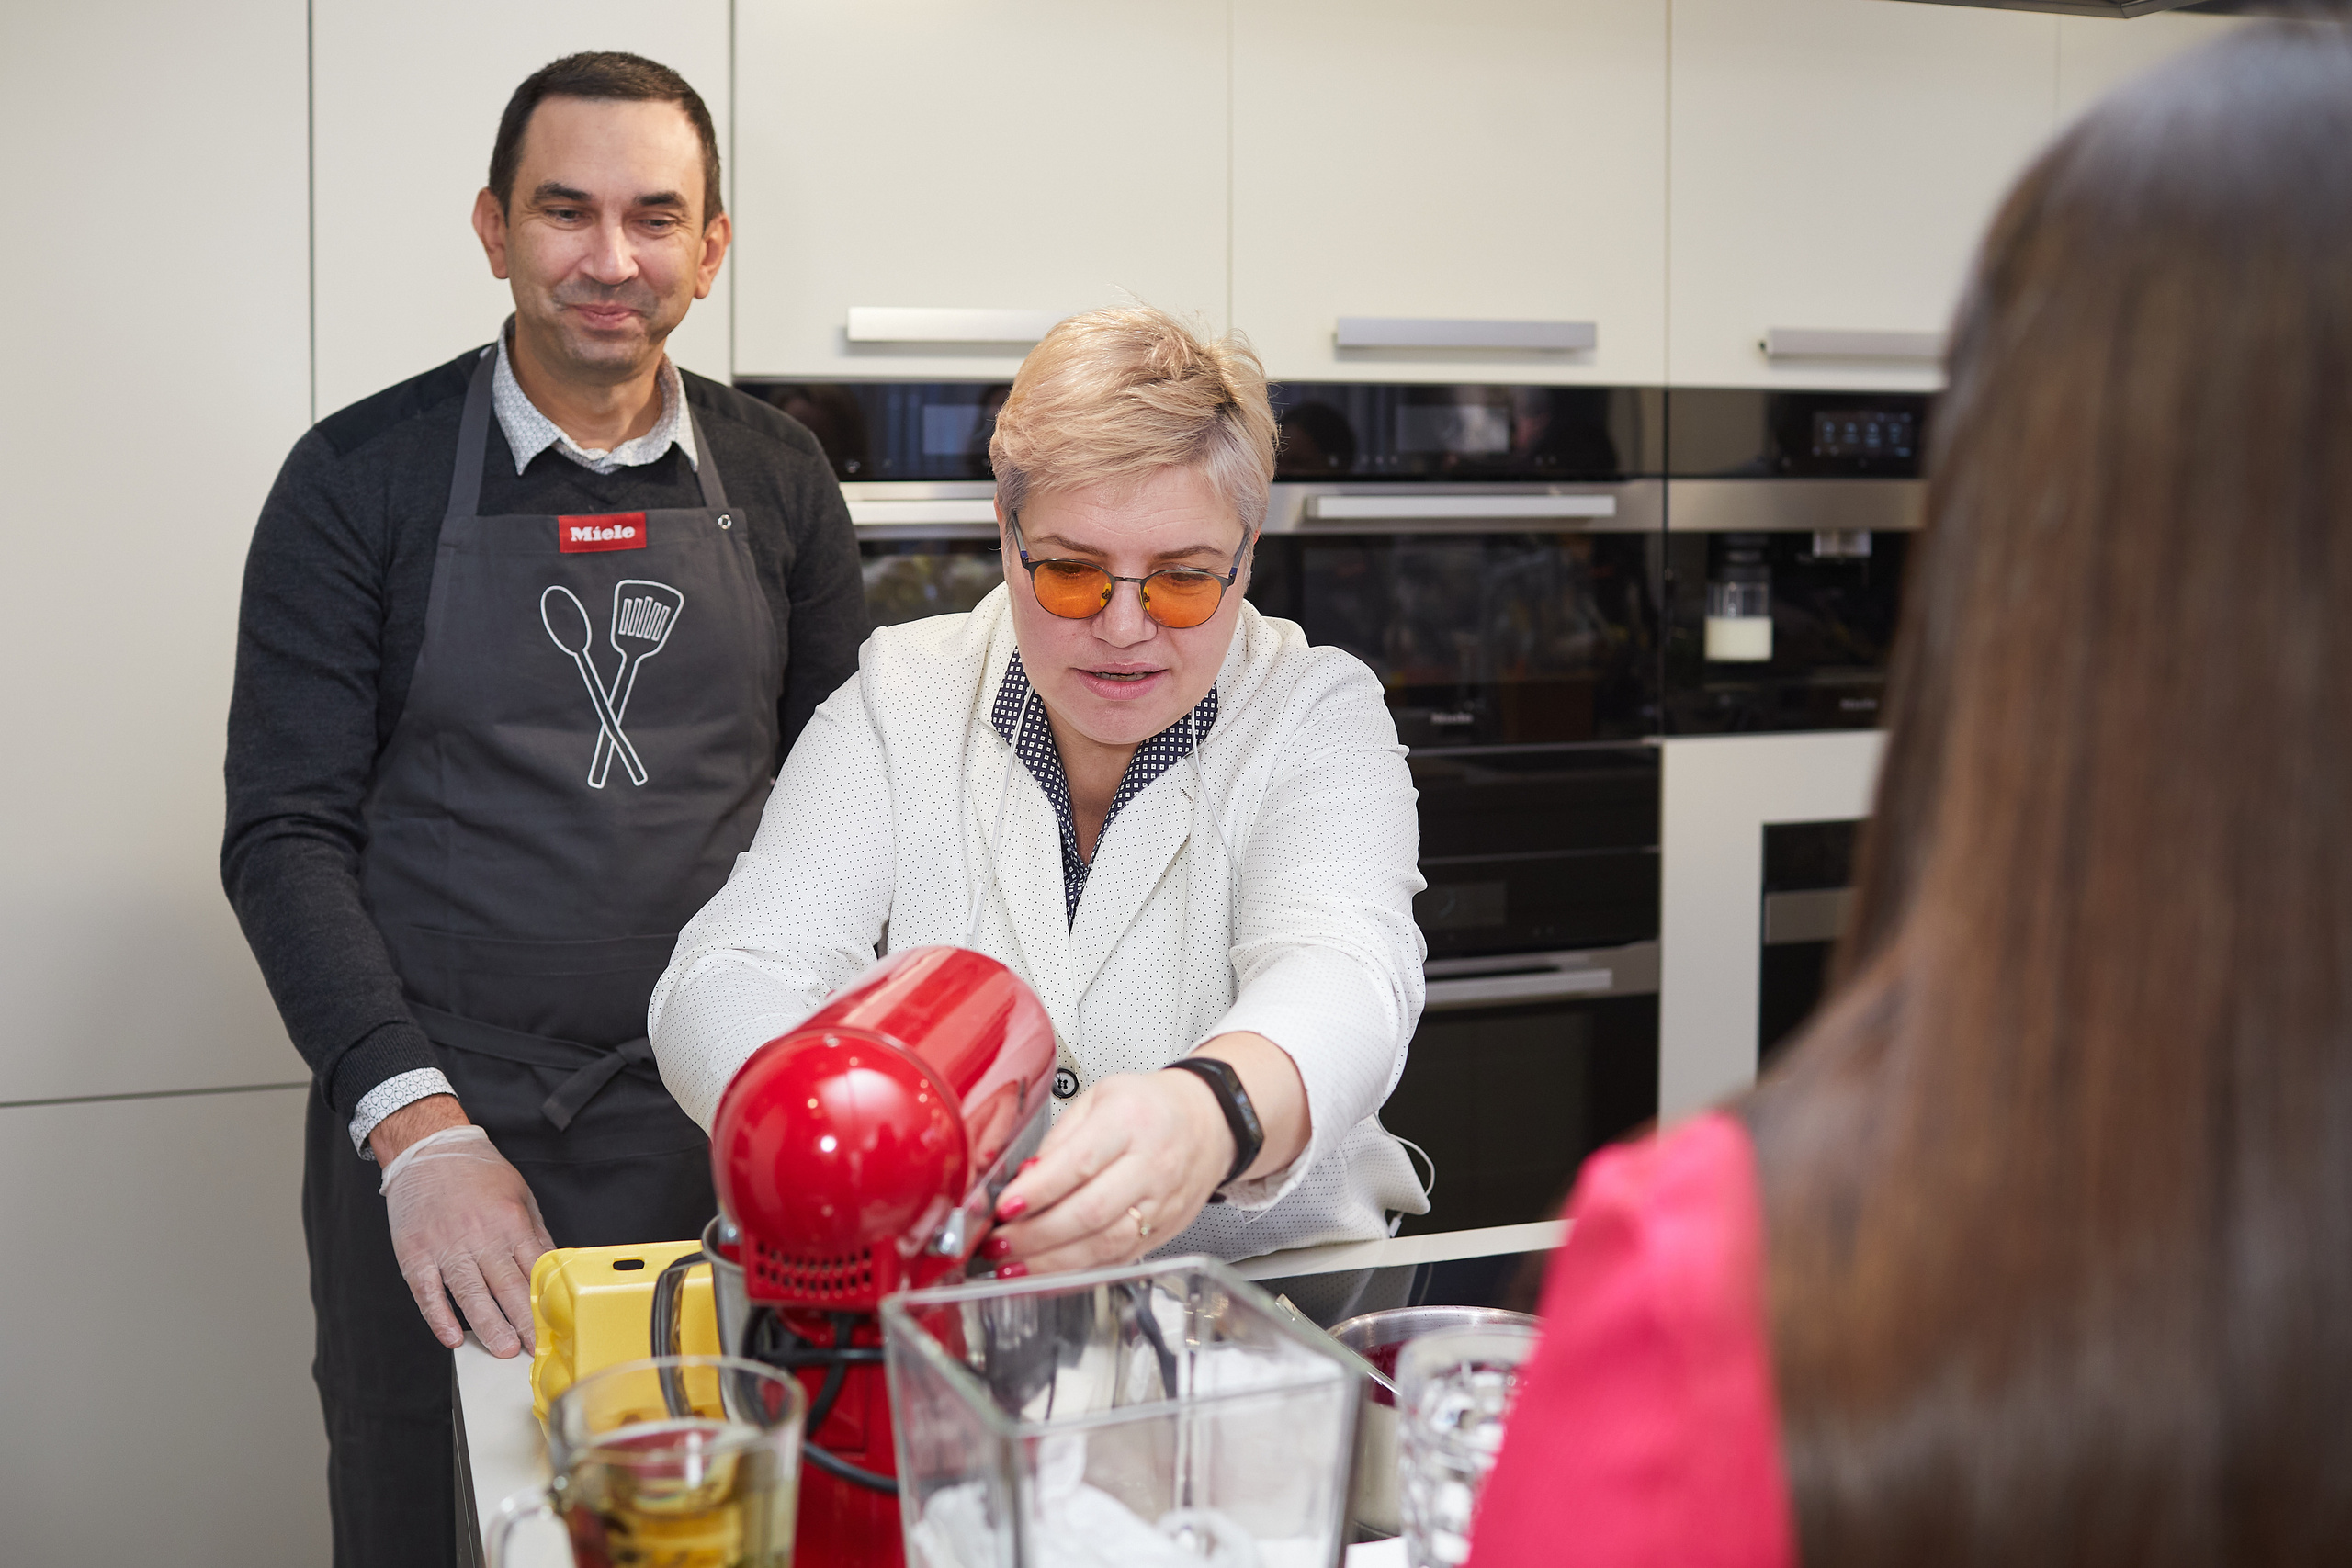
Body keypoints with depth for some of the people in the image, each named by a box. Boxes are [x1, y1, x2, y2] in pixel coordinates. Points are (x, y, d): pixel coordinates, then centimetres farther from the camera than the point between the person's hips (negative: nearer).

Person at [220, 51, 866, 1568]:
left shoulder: (779, 482, 5)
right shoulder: (364, 477, -3)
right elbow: (287, 834, -6)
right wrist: (417, 1126, -17)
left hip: (720, 1138, 2)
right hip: (434, 1133, -2)